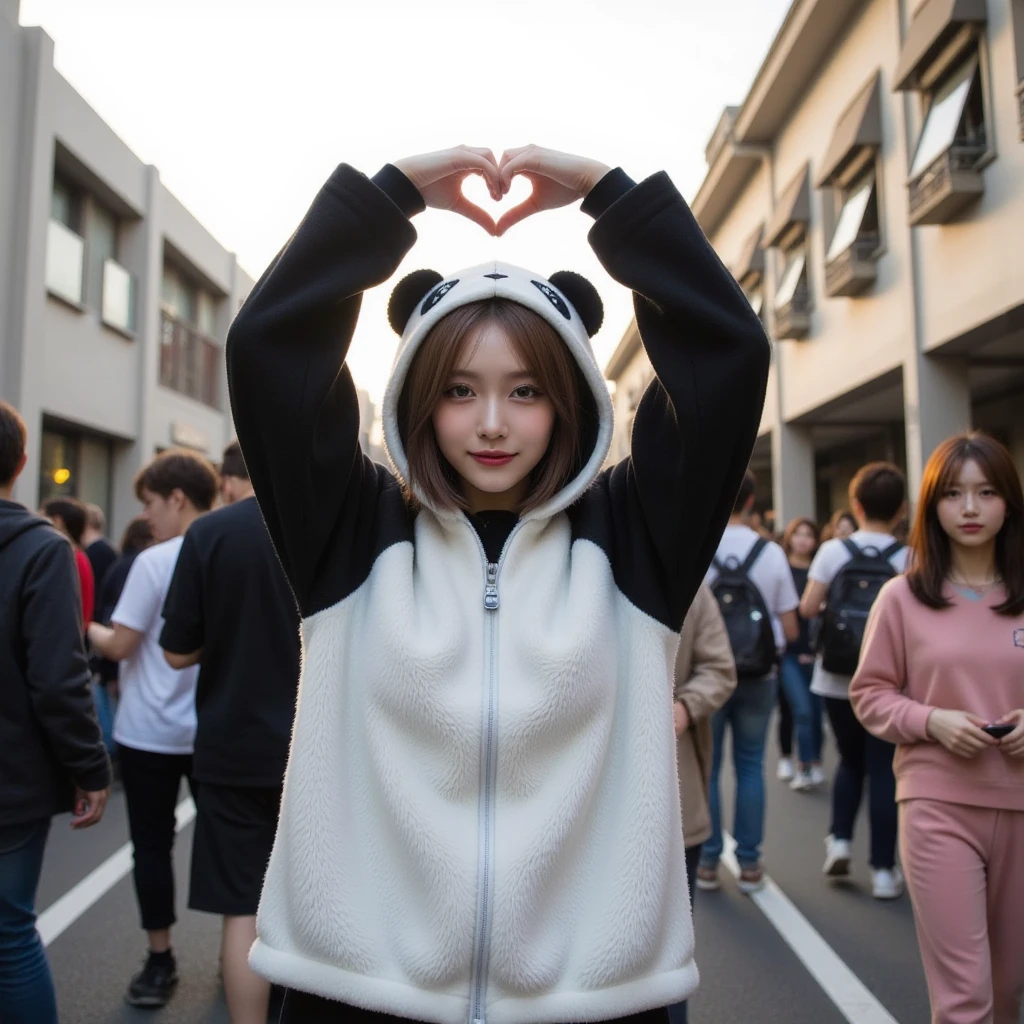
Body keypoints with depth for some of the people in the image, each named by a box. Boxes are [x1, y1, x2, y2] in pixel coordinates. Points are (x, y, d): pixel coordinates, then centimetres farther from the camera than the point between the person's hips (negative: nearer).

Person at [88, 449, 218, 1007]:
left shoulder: (154, 561, -15)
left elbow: (120, 645, -13)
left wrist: (87, 629, 6)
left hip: (151, 731, -5)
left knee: (152, 846, 10)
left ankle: (160, 963, 20)